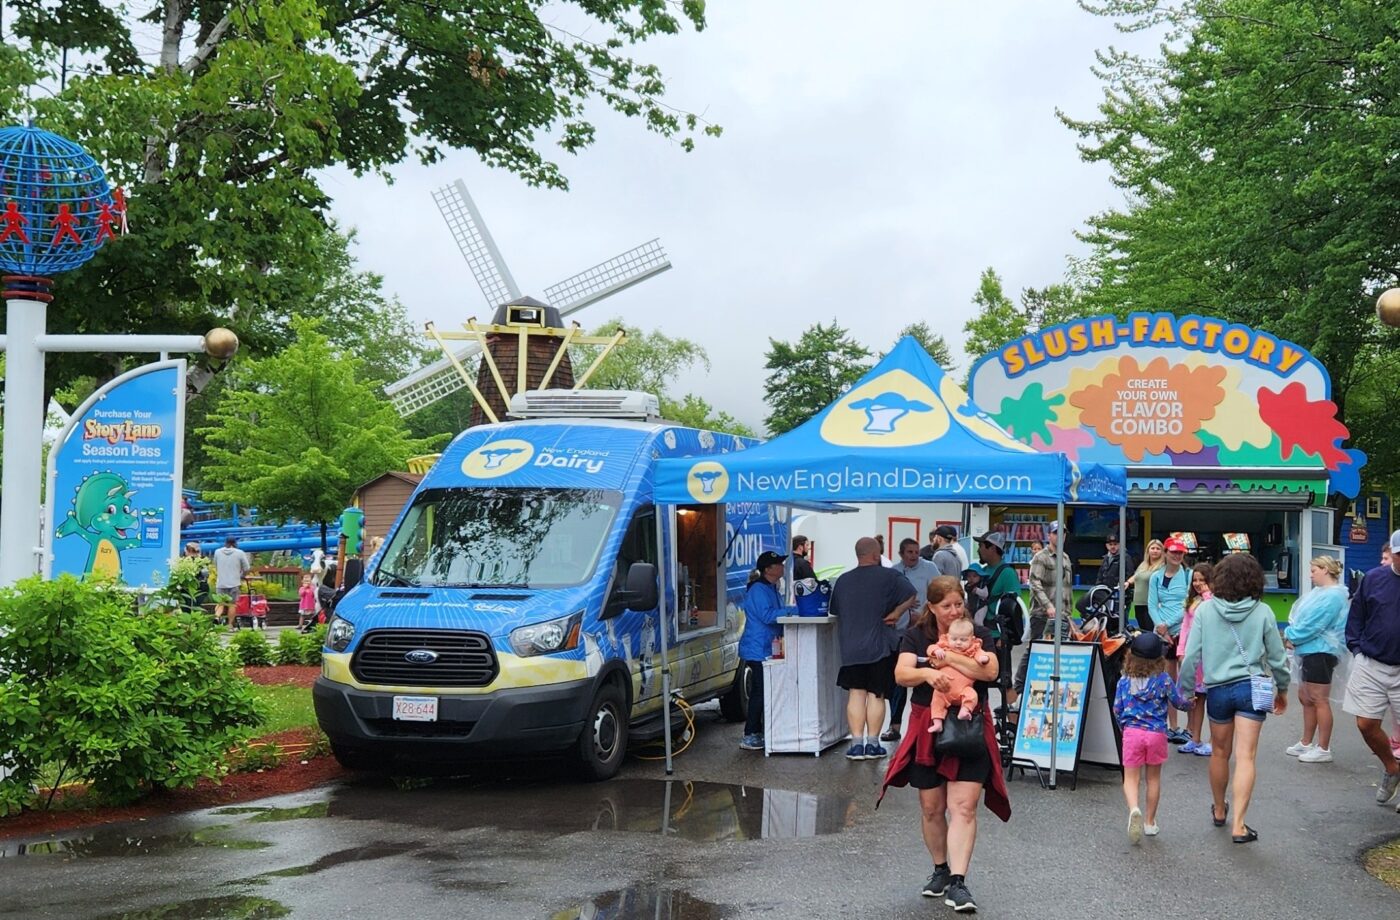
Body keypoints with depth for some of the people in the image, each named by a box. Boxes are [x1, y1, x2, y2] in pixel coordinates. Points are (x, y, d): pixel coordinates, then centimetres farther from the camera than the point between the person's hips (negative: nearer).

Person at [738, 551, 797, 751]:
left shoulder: (771, 589, 18)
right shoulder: (758, 590, -15)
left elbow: (776, 615, 24)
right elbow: (767, 615, -24)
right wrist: (793, 610, -23)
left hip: (767, 649, 10)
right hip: (757, 650, -10)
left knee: (762, 692, 11)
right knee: (759, 691, -9)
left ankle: (757, 734, 16)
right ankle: (750, 736, -6)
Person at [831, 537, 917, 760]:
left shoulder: (843, 581, 10)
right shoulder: (888, 576, -4)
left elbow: (835, 611, 18)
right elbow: (911, 595, -12)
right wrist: (896, 613, -5)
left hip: (850, 648, 3)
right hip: (879, 646, -3)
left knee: (856, 694, 5)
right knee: (876, 695, 3)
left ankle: (856, 744, 0)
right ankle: (872, 743, 6)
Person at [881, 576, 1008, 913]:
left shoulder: (979, 634, 4)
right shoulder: (915, 636, 5)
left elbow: (990, 671, -13)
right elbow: (901, 674, -10)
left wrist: (949, 658, -18)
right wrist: (927, 672, -30)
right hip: (927, 729, 1)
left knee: (963, 806, -11)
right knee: (931, 807, 10)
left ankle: (958, 881, -12)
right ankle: (940, 869, 30)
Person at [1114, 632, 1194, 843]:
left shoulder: (1125, 681, -1)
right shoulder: (1163, 680, -6)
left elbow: (1117, 709, 5)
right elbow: (1179, 701, 6)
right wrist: (1189, 702, 29)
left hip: (1132, 732, 0)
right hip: (1156, 733, 0)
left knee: (1131, 778, 5)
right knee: (1153, 778, 16)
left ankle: (1134, 809, -25)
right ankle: (1150, 822, 24)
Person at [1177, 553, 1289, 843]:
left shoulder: (1205, 610, -3)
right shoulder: (1262, 612, -4)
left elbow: (1191, 655, -3)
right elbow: (1276, 656, 3)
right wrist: (1282, 689, 19)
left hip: (1218, 689, 1)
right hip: (1251, 687, -1)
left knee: (1220, 753, 20)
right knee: (1245, 757, -3)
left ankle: (1219, 811, 38)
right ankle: (1238, 825, -9)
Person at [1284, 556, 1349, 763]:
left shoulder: (1332, 595, -17)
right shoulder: (1319, 592, 15)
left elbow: (1313, 625, -21)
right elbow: (1299, 617, 15)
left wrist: (1292, 637, -9)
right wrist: (1291, 635, -1)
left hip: (1321, 652, -10)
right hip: (1309, 651, 10)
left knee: (1319, 700, -5)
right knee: (1305, 698, 16)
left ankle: (1323, 749, 0)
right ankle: (1306, 743, 26)